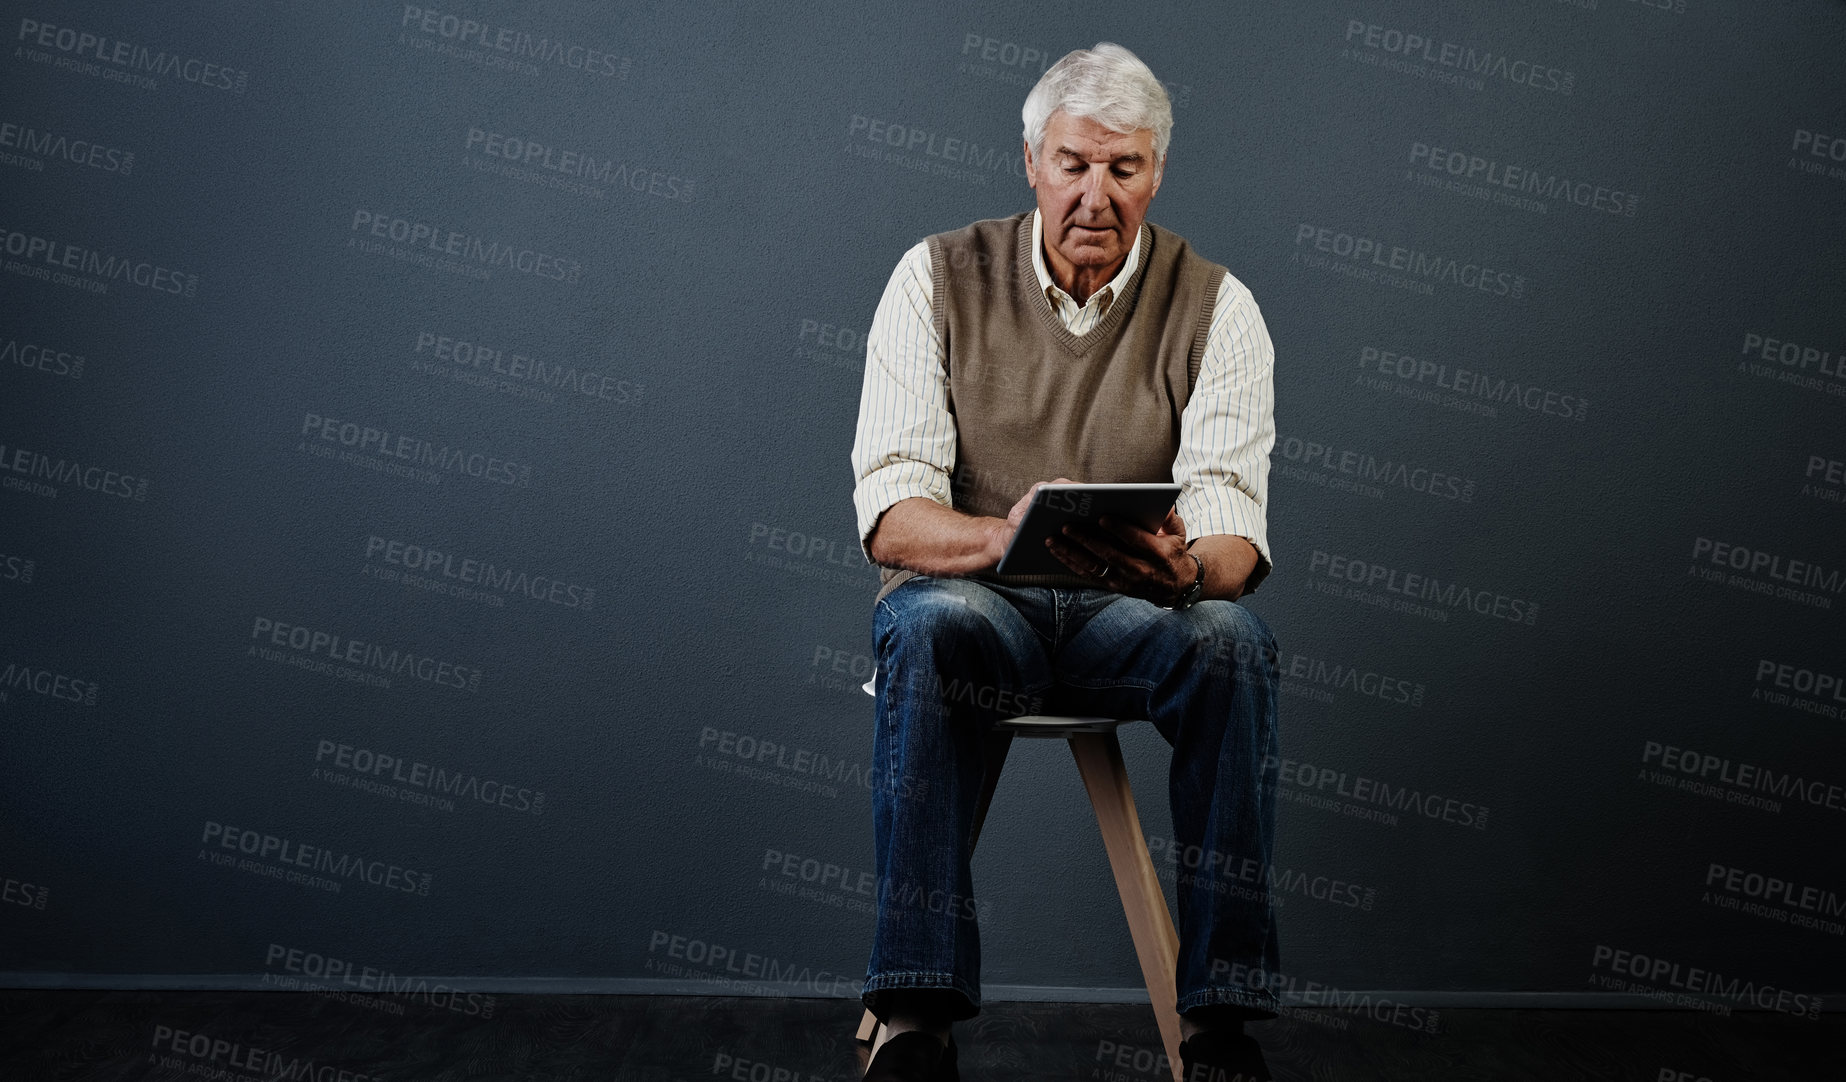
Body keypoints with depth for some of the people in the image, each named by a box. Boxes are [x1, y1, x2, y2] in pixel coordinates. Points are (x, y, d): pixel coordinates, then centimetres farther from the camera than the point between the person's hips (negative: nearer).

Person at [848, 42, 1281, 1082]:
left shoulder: (1215, 305, 1)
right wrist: (1002, 537, -32)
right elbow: (891, 514, -10)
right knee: (935, 627, -36)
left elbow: (1234, 534, -10)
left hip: (1133, 612, 1)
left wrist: (1186, 565, -35)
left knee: (1232, 637, -32)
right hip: (970, 596, -1)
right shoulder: (941, 278, 0)